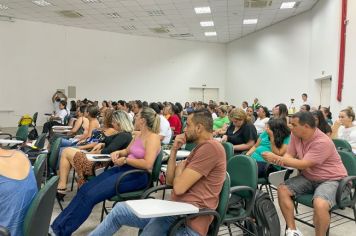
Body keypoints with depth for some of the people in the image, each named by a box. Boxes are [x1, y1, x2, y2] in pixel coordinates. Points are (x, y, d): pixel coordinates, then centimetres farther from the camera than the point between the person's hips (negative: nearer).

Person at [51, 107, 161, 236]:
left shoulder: (153, 138, -14)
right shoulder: (139, 135, 14)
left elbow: (148, 164, -26)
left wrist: (125, 160, -16)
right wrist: (118, 153, 4)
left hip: (137, 176, -9)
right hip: (123, 169, 9)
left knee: (91, 195, -18)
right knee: (85, 189, -5)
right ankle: (57, 225, 0)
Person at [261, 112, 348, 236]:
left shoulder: (323, 142, -27)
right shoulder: (295, 135, -5)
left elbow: (303, 164, -28)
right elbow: (289, 155, -2)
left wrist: (276, 158, -26)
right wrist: (280, 160, -27)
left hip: (330, 179, -7)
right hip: (308, 177, 7)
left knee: (319, 205, -34)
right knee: (282, 189, -11)